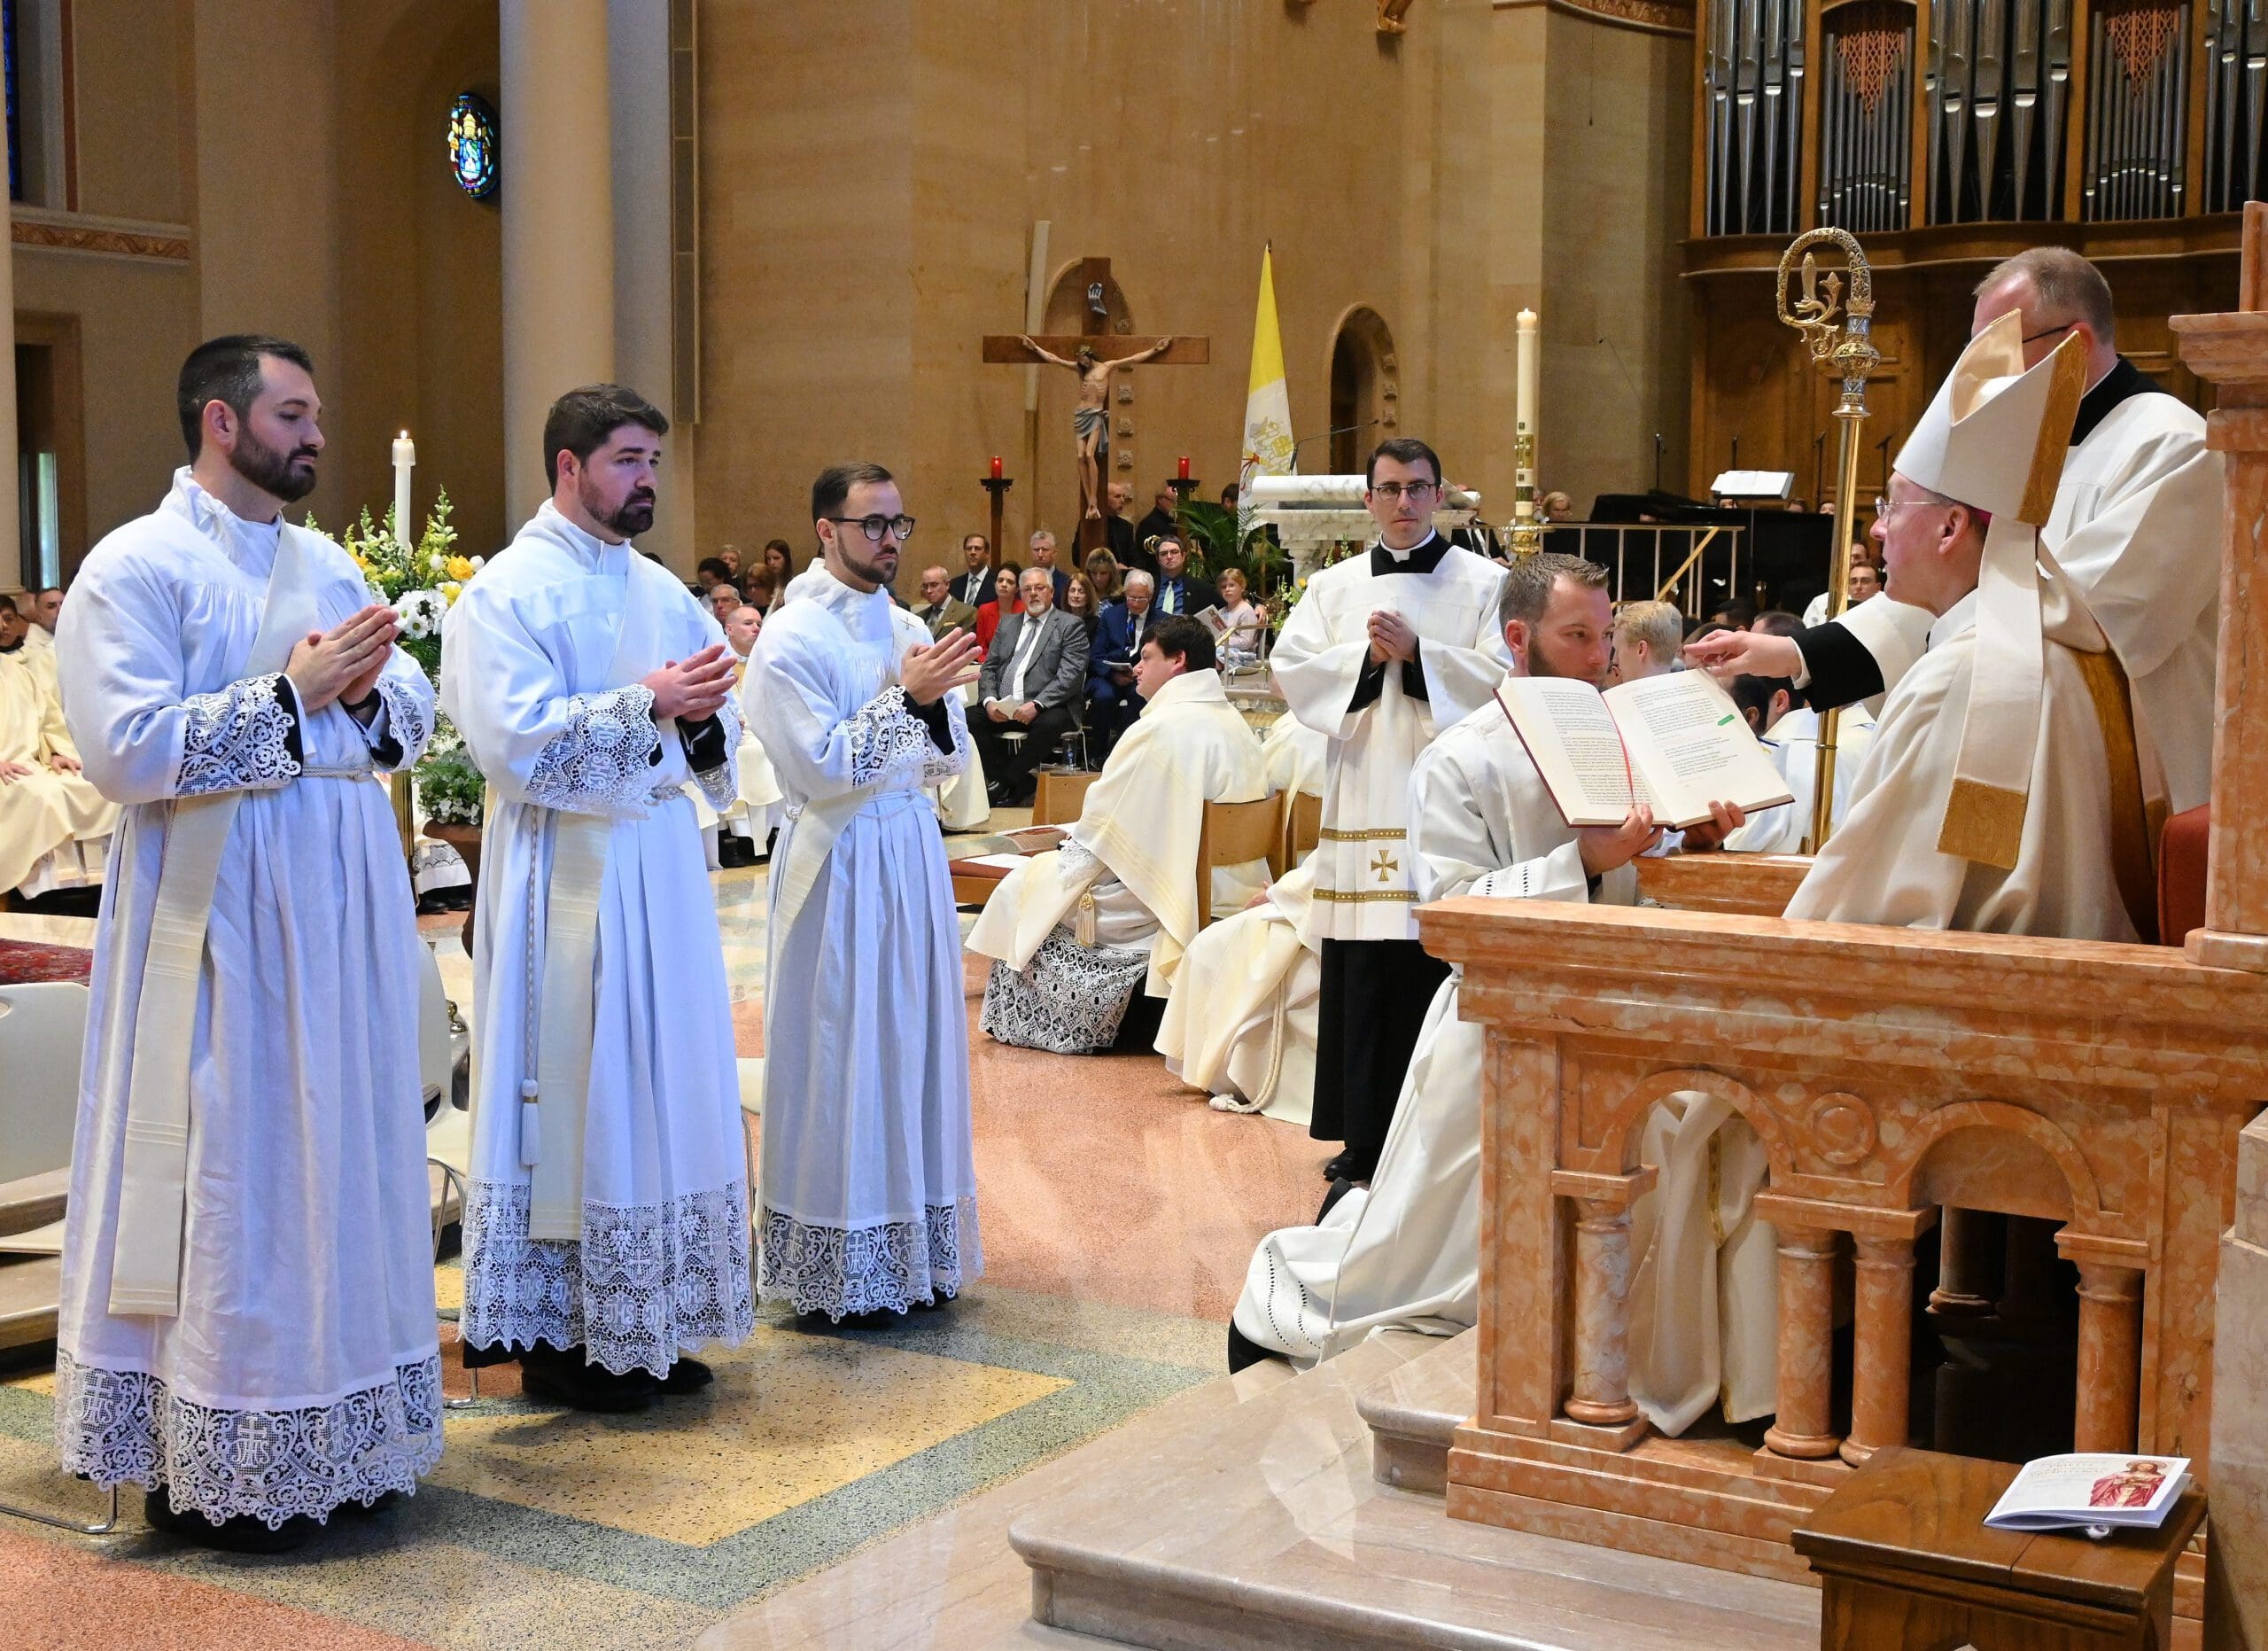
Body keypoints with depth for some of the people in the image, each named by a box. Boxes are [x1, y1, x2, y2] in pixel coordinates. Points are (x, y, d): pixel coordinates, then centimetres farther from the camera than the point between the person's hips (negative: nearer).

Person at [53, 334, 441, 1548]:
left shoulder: (326, 565, 14)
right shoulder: (135, 569, -7)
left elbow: (413, 713, 15)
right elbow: (129, 750, -17)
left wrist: (367, 689, -7)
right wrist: (293, 692, -17)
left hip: (340, 907, 7)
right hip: (219, 916, -7)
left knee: (338, 1160, 12)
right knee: (225, 1172, -1)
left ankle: (329, 1436, 25)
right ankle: (208, 1467, 11)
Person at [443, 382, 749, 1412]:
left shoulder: (661, 591, 13)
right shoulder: (509, 591, -7)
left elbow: (714, 737, 13)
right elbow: (514, 742, -18)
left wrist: (703, 718, -9)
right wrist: (645, 704, -20)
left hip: (661, 864, 7)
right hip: (567, 872, -7)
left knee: (662, 1086, 10)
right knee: (575, 1087, -2)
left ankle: (640, 1324, 21)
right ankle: (555, 1338, 10)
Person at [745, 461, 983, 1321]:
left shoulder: (911, 630, 9)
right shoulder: (790, 640, -11)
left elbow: (949, 760, 9)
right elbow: (821, 768, -17)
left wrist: (936, 703, -10)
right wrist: (907, 696, -21)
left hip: (914, 853, 7)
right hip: (838, 862, -7)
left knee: (914, 1040, 11)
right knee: (840, 1053, 0)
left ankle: (915, 1248, 22)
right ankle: (841, 1271, 10)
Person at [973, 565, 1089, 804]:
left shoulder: (1070, 626, 3)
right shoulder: (1007, 624, 21)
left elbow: (1070, 676, -9)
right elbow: (989, 668, 16)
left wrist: (1036, 705, -21)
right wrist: (989, 700, -5)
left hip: (1046, 708, -5)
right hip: (1001, 708, 5)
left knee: (1048, 724, -37)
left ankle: (1010, 782, -17)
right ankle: (1017, 785, -13)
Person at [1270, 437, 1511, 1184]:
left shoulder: (1484, 582, 6)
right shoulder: (1332, 586, 15)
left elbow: (1501, 676, -5)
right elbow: (1290, 670, 4)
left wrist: (1417, 651, -13)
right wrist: (1366, 656, -9)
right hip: (1362, 807, 3)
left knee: (1439, 970, -5)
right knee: (1362, 975, 2)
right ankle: (1365, 1139, 11)